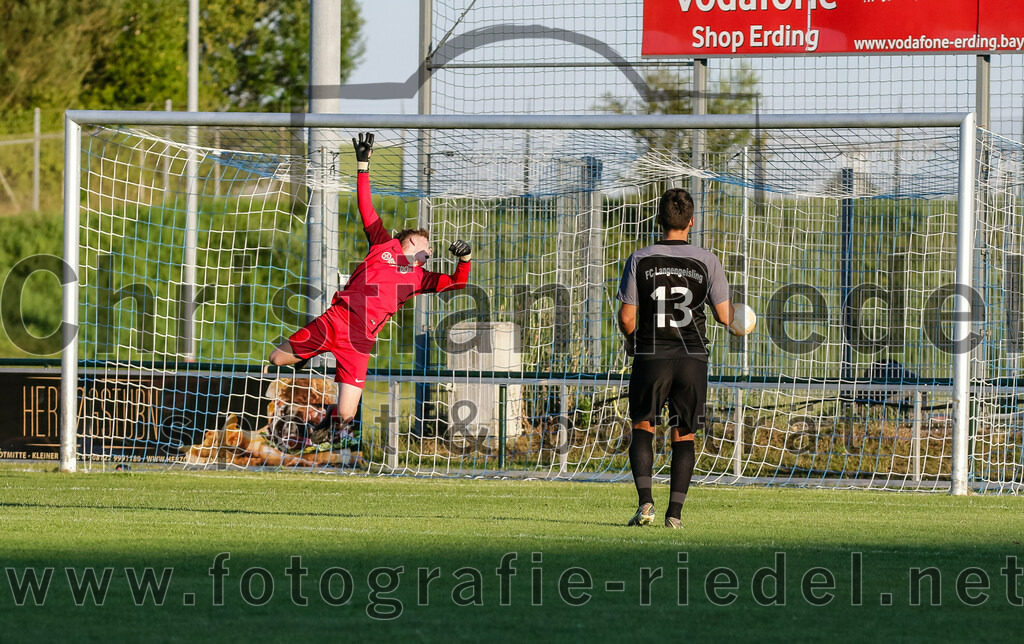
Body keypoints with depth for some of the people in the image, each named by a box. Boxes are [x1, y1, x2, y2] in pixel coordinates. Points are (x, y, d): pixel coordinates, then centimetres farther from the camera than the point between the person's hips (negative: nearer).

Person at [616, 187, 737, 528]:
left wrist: (633, 340, 18)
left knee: (642, 427, 13)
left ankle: (645, 500, -5)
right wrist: (739, 318, 23)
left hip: (651, 356, -1)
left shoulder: (640, 260, -4)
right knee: (684, 434, 10)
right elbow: (724, 316, -1)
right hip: (693, 358, 1)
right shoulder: (707, 261, -3)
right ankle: (675, 511, 3)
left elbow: (626, 317, -3)